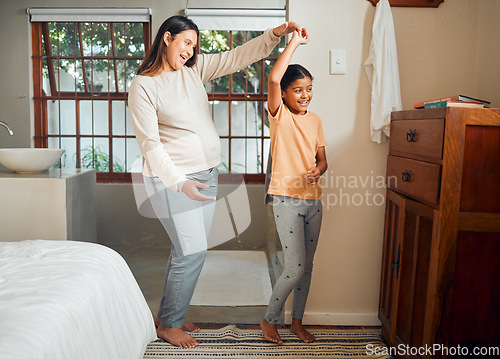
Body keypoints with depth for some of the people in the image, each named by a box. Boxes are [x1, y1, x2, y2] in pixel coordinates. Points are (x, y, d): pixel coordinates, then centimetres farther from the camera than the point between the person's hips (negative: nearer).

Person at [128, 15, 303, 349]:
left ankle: (170, 314, 30)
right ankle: (168, 324, 16)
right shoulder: (143, 86, -8)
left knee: (188, 250, 12)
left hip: (207, 174, 7)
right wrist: (180, 183, -26)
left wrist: (276, 34, -5)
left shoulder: (195, 69, 9)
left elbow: (237, 57, 7)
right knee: (192, 251, -7)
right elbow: (150, 143, -15)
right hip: (172, 178, -7)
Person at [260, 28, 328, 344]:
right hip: (287, 199, -6)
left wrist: (318, 171, -10)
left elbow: (322, 159, 13)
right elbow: (273, 78, -22)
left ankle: (297, 321, 30)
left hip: (313, 200, 6)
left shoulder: (316, 121, 11)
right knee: (296, 267, -6)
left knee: (307, 266, 12)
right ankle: (269, 319, 17)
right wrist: (294, 43, -14)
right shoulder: (280, 115, -5)